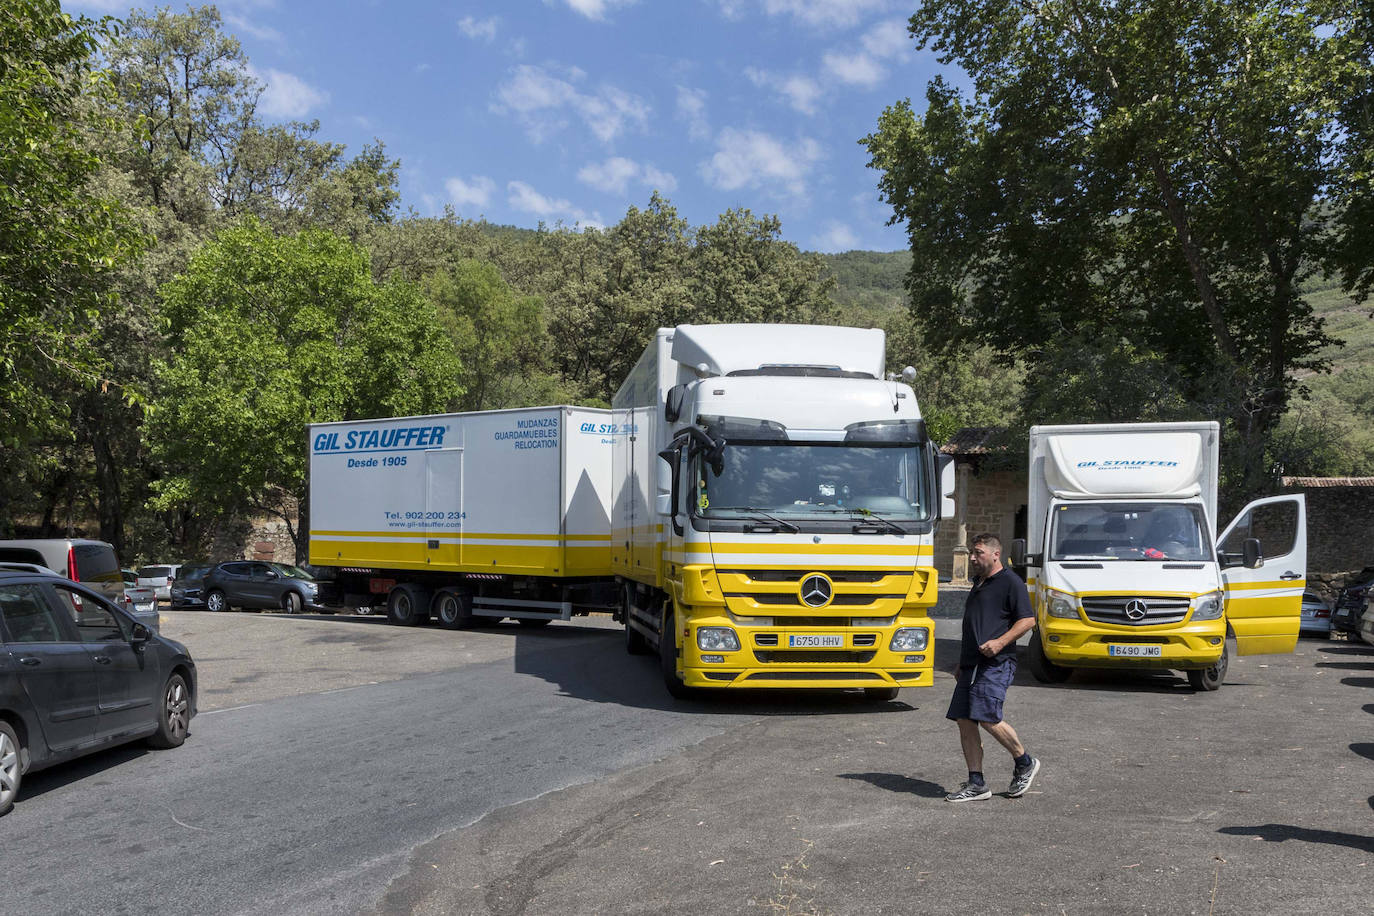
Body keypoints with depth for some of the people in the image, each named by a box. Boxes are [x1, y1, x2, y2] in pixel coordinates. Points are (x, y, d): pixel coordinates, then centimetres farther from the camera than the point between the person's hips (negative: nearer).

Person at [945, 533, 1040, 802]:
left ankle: (1025, 763, 7)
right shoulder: (979, 583, 23)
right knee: (964, 721, 2)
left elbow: (1028, 620, -10)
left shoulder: (1010, 582, -3)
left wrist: (1000, 642, -21)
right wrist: (961, 663, 26)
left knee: (988, 719, -17)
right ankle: (976, 784, 7)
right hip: (972, 664, 9)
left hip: (996, 664, -9)